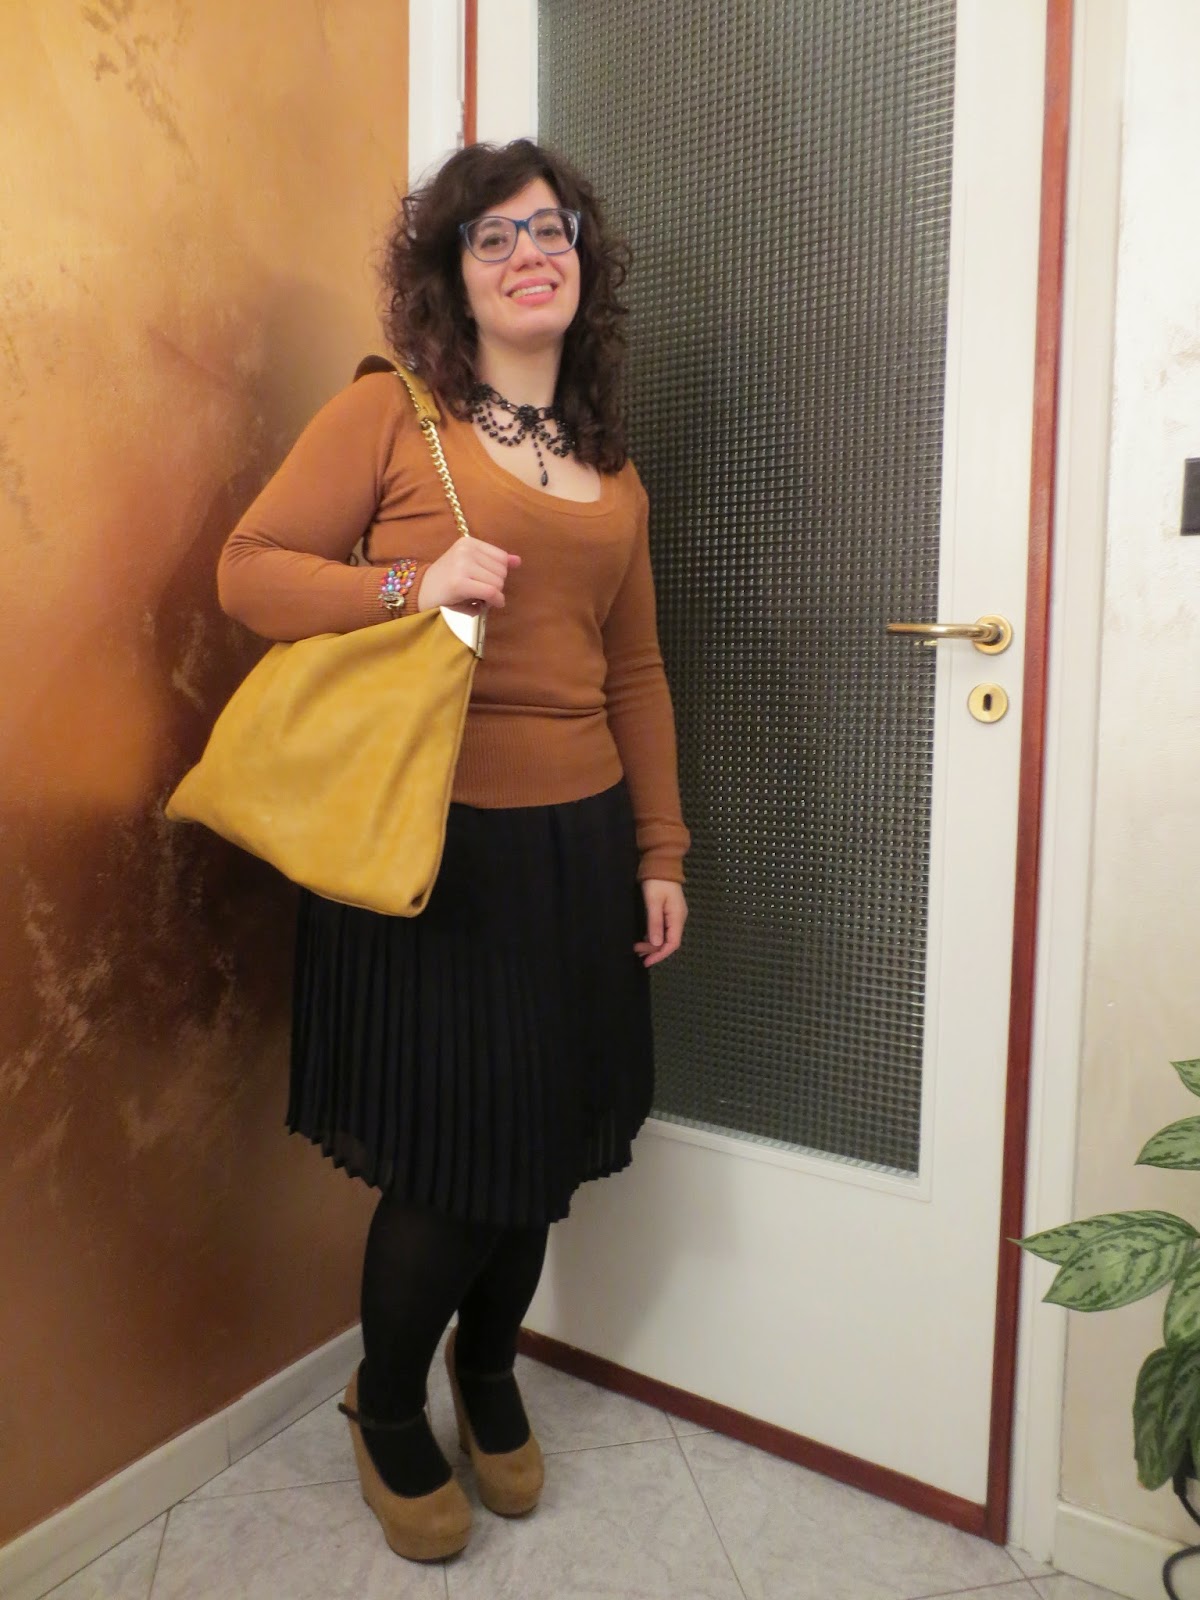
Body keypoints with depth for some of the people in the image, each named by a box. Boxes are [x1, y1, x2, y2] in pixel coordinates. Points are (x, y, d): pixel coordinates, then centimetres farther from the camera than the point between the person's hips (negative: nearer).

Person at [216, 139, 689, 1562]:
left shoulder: (609, 461, 15)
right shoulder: (389, 409, -1)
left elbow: (634, 673, 16)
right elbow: (249, 567, -3)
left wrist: (660, 853, 13)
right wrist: (409, 586, -19)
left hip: (577, 843, 6)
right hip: (431, 841, -5)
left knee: (546, 1141, 15)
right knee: (450, 1160, 2)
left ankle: (489, 1369, 45)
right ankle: (388, 1408, 35)